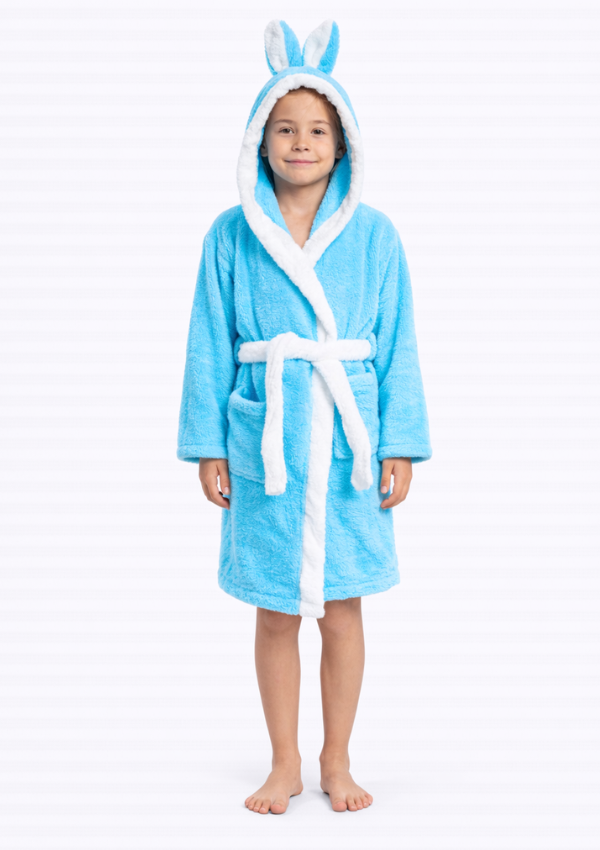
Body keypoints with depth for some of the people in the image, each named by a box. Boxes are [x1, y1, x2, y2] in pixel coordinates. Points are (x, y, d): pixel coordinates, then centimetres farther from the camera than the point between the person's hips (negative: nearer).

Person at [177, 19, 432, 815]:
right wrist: (208, 445, 0)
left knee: (342, 608, 9)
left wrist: (400, 445, -2)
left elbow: (398, 346, 2)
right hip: (263, 443, 0)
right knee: (275, 613, 9)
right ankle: (284, 763, 27)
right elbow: (210, 346, 3)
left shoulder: (373, 234, 1)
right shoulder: (232, 235, 1)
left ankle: (337, 760, 28)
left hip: (346, 442, 0)